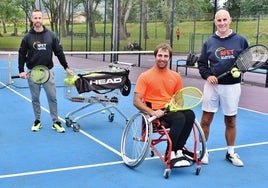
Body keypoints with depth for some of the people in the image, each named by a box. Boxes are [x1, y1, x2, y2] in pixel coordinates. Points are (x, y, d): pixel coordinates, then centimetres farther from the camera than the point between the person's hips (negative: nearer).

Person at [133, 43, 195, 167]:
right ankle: (171, 154, -21)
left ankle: (178, 151, -18)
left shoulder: (176, 76, 12)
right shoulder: (145, 76, -1)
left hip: (171, 110, 5)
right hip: (155, 113, -5)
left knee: (190, 115, -27)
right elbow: (136, 101, -6)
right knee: (179, 118, -32)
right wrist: (151, 112, -21)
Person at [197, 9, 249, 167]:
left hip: (232, 86, -1)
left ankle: (231, 153, 26)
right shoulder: (209, 43, 3)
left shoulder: (241, 40, -1)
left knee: (231, 121, 10)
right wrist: (207, 75, -9)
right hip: (212, 85, 1)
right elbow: (201, 63, 9)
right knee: (206, 119, 4)